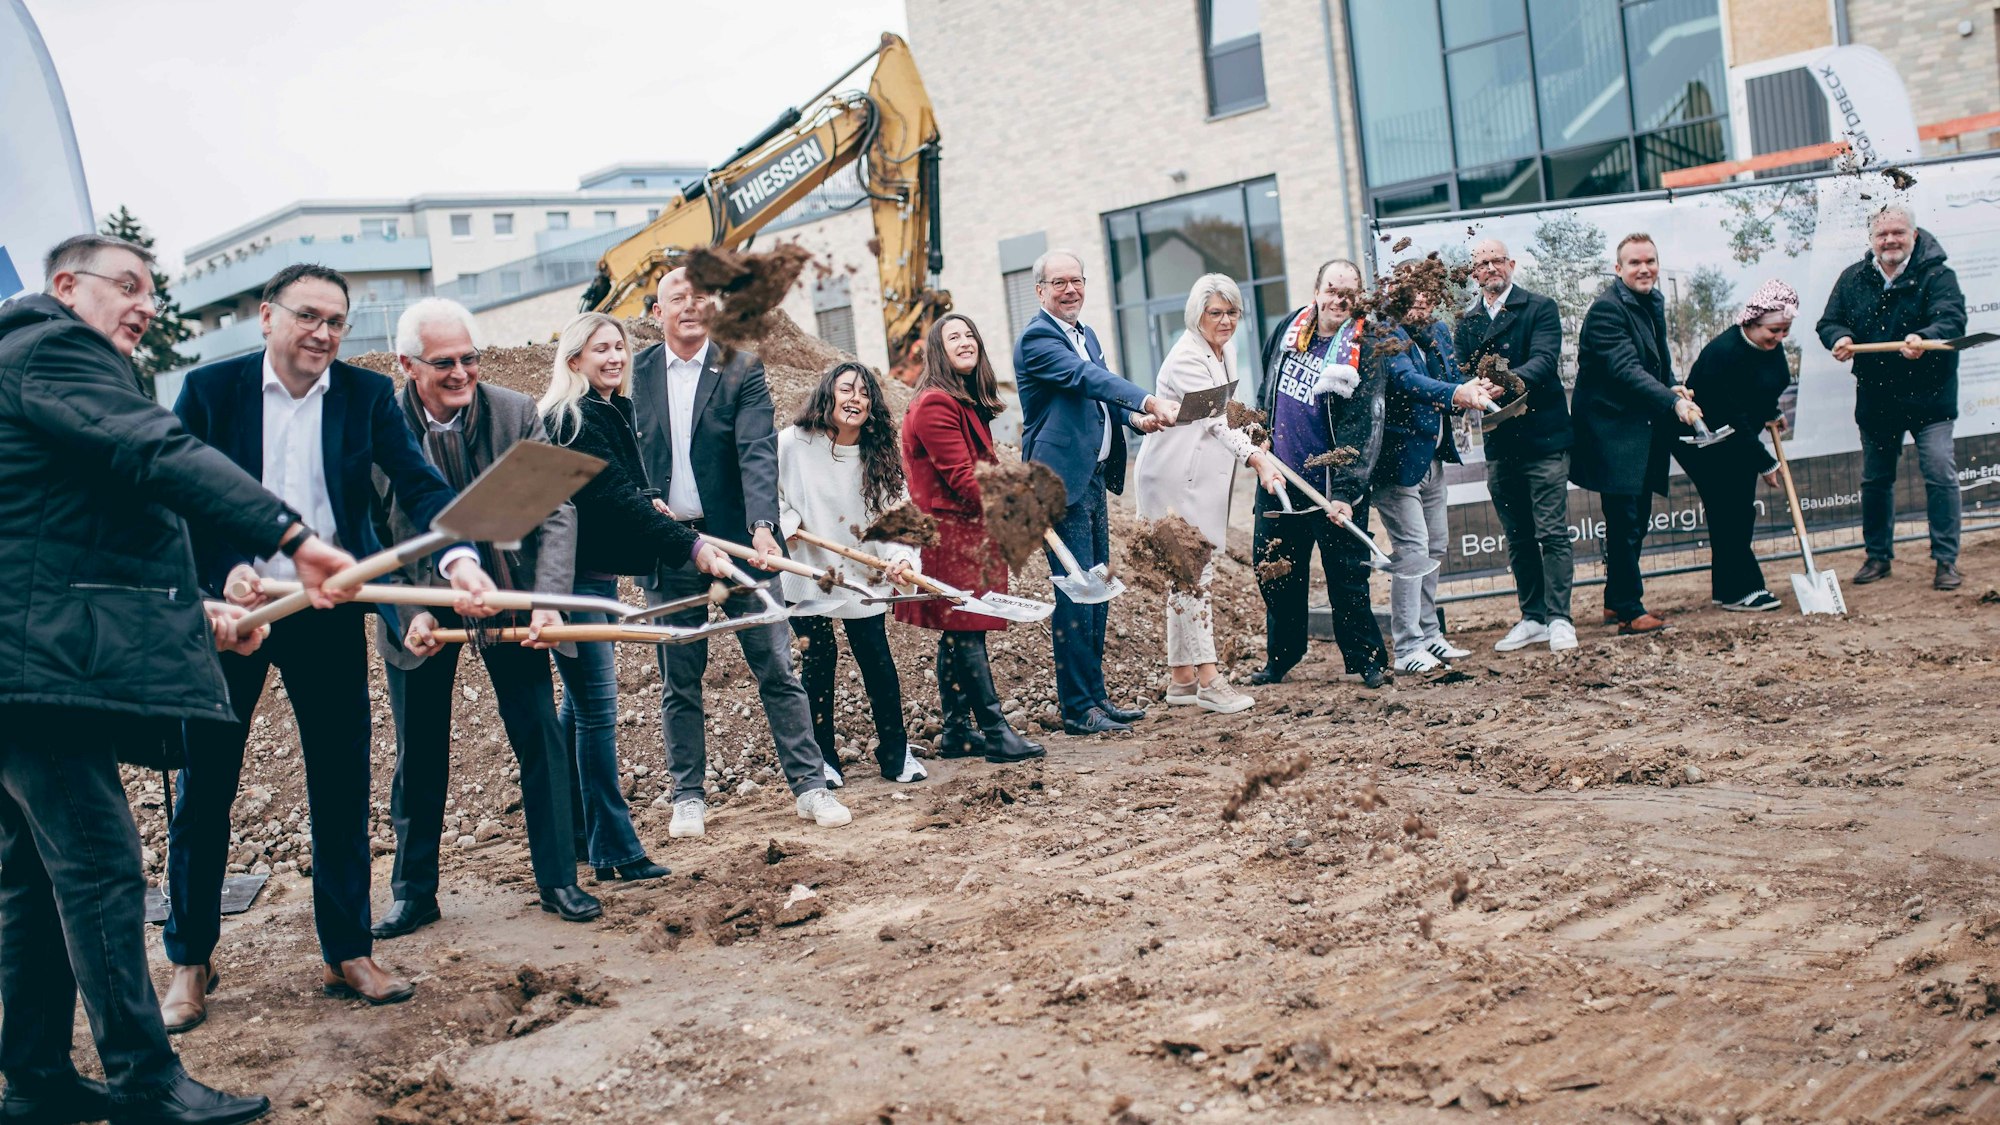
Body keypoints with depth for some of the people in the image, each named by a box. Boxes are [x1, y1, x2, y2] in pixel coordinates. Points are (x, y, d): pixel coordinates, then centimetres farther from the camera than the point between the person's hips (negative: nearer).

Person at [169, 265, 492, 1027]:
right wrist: (225, 570, -24)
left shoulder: (367, 395, 1)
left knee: (342, 786, 6)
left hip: (329, 614, 1)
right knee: (204, 786, 6)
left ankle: (347, 955, 19)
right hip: (229, 607, -1)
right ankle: (190, 962, 22)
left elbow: (418, 484, -10)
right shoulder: (210, 389, -3)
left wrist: (460, 557, -29)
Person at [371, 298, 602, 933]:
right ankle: (413, 892, 23)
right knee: (418, 756, 8)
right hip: (419, 604, 0)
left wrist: (548, 601, -22)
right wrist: (407, 612, -18)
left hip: (509, 596, 1)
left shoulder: (516, 412, -10)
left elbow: (556, 512, -10)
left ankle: (558, 880, 15)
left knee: (541, 741, 2)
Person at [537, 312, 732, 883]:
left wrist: (649, 501, 7)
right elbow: (617, 498, -25)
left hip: (597, 574, 10)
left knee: (581, 707, 17)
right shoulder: (572, 419, -16)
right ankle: (615, 851, -2)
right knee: (596, 709, -7)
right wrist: (691, 546, -29)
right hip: (572, 577, -10)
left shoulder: (611, 412, 14)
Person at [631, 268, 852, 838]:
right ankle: (689, 797, 20)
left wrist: (762, 524, -27)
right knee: (679, 679, 9)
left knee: (776, 667, 1)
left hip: (737, 539, -2)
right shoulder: (635, 374, 6)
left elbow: (758, 452, -13)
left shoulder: (742, 369, -2)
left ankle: (810, 785, 9)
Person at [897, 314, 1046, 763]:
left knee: (958, 634, 12)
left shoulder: (969, 403, 18)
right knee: (967, 633, -6)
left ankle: (956, 733, 17)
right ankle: (995, 732, -5)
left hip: (968, 532, 10)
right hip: (952, 535, -10)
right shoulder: (936, 403, -14)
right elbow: (961, 478, -17)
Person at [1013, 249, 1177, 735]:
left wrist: (1135, 418, -1)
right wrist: (1147, 400, -41)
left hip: (1094, 477, 9)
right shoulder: (1037, 339, -12)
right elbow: (1087, 378, -27)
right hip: (1062, 479, -9)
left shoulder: (1086, 335, 17)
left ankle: (1096, 695, 21)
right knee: (1075, 591, -8)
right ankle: (1077, 708, -2)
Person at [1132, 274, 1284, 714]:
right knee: (1190, 574, -9)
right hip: (1176, 476, -9)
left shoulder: (1225, 351, 12)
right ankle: (1207, 679, -8)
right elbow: (1215, 420, -28)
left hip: (1204, 476, 9)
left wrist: (1255, 447, 5)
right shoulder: (1187, 358, -17)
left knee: (1194, 573, 10)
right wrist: (1258, 460, -38)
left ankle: (1181, 678, 15)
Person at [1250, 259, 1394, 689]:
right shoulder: (1290, 327, 4)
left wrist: (1345, 493, -26)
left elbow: (1362, 428, -18)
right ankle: (1280, 660, 24)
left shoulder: (1366, 350, -12)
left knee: (1347, 579, -1)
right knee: (1276, 573, 11)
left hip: (1333, 489, -5)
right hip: (1279, 479, 5)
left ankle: (1366, 660, 12)